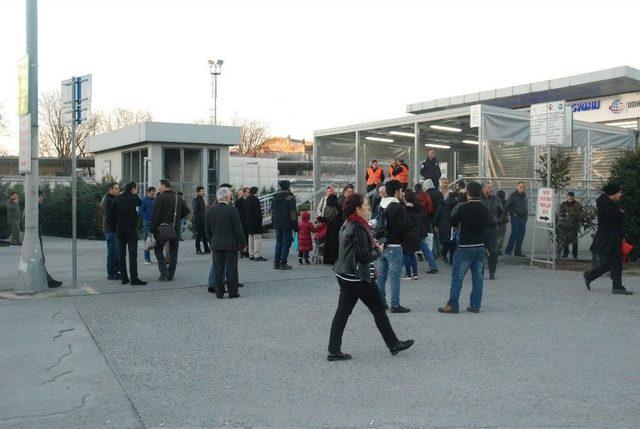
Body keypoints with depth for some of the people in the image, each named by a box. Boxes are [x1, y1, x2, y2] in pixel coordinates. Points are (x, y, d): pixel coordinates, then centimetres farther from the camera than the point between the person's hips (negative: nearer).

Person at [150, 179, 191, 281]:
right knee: (173, 252, 11)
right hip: (175, 228, 5)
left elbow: (155, 215, -14)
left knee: (158, 250, 7)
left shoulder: (161, 197, -10)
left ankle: (164, 273, -3)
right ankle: (171, 275, 13)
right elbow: (187, 211, 12)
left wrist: (152, 230, -12)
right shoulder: (178, 197, 9)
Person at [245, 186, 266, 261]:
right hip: (256, 222, -8)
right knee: (257, 238, -6)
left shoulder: (246, 200, 11)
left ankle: (251, 255, 17)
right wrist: (260, 220, -10)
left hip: (248, 222, 9)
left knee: (251, 239, 14)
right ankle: (258, 255, -8)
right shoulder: (255, 200, -15)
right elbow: (258, 212, -17)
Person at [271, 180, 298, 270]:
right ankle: (283, 263, -2)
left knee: (278, 243, 13)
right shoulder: (290, 198, -11)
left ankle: (276, 263, 14)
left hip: (277, 224, 6)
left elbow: (272, 211, 15)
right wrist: (295, 224, -7)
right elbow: (293, 212, -12)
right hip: (287, 224, -6)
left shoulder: (274, 198, 9)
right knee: (286, 243, -1)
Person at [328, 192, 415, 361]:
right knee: (379, 311, 6)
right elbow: (365, 256, -20)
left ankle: (334, 350, 9)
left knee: (342, 312, 8)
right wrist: (378, 250, -3)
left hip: (345, 276, 9)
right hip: (360, 278, -9)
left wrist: (373, 246, 6)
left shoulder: (347, 225, 10)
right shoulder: (358, 228, -20)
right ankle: (393, 344, 19)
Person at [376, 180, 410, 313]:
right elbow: (402, 227, -18)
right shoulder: (398, 208, -14)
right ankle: (395, 305, 0)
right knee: (394, 276, -3)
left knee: (381, 276, 13)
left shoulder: (381, 206, 9)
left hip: (381, 245, 8)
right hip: (394, 246, -7)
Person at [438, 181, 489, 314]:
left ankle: (452, 305, 1)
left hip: (465, 247, -5)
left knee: (457, 277, 0)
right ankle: (475, 305, 12)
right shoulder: (484, 209, 3)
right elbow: (485, 225, 13)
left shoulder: (463, 207, -13)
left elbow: (453, 222, -1)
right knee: (477, 277, 9)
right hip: (480, 246, 5)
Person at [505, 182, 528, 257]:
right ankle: (508, 250, -4)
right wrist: (513, 213, -12)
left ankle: (518, 251, 13)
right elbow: (507, 206, -11)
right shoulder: (513, 195, -7)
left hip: (523, 218, 7)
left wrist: (526, 214, 13)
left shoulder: (524, 195, 15)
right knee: (514, 233, -11)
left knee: (521, 235, 7)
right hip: (516, 217, -7)